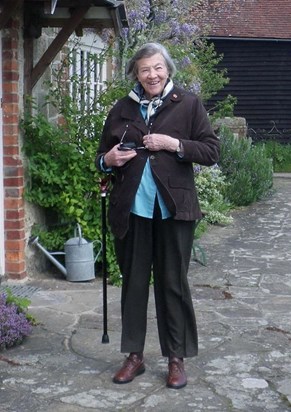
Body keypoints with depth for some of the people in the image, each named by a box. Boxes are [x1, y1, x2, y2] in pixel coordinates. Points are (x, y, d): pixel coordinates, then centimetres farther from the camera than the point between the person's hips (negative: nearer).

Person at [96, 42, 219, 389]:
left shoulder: (188, 104, 0)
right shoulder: (122, 110, 9)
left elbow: (212, 151, -3)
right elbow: (102, 157, 16)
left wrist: (174, 144, -16)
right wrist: (108, 160, -7)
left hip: (173, 210, -3)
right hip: (131, 210, 3)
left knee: (173, 283, 5)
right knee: (133, 282, 10)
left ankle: (177, 358, 18)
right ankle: (134, 355, 24)